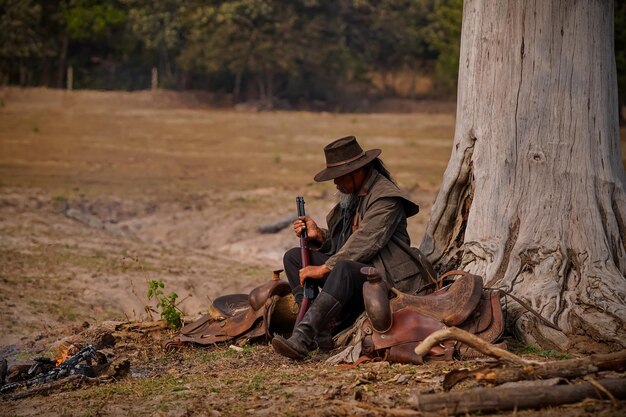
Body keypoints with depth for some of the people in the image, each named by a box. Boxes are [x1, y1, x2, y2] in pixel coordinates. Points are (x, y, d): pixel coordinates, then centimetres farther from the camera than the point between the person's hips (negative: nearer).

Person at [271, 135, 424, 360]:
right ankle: (319, 330, -18)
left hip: (383, 275, -9)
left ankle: (301, 338, -47)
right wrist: (318, 235, -5)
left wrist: (324, 268, -24)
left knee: (344, 268, -40)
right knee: (294, 257, -3)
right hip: (351, 268, 9)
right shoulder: (350, 194, 13)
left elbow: (364, 244, -24)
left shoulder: (386, 199, -15)